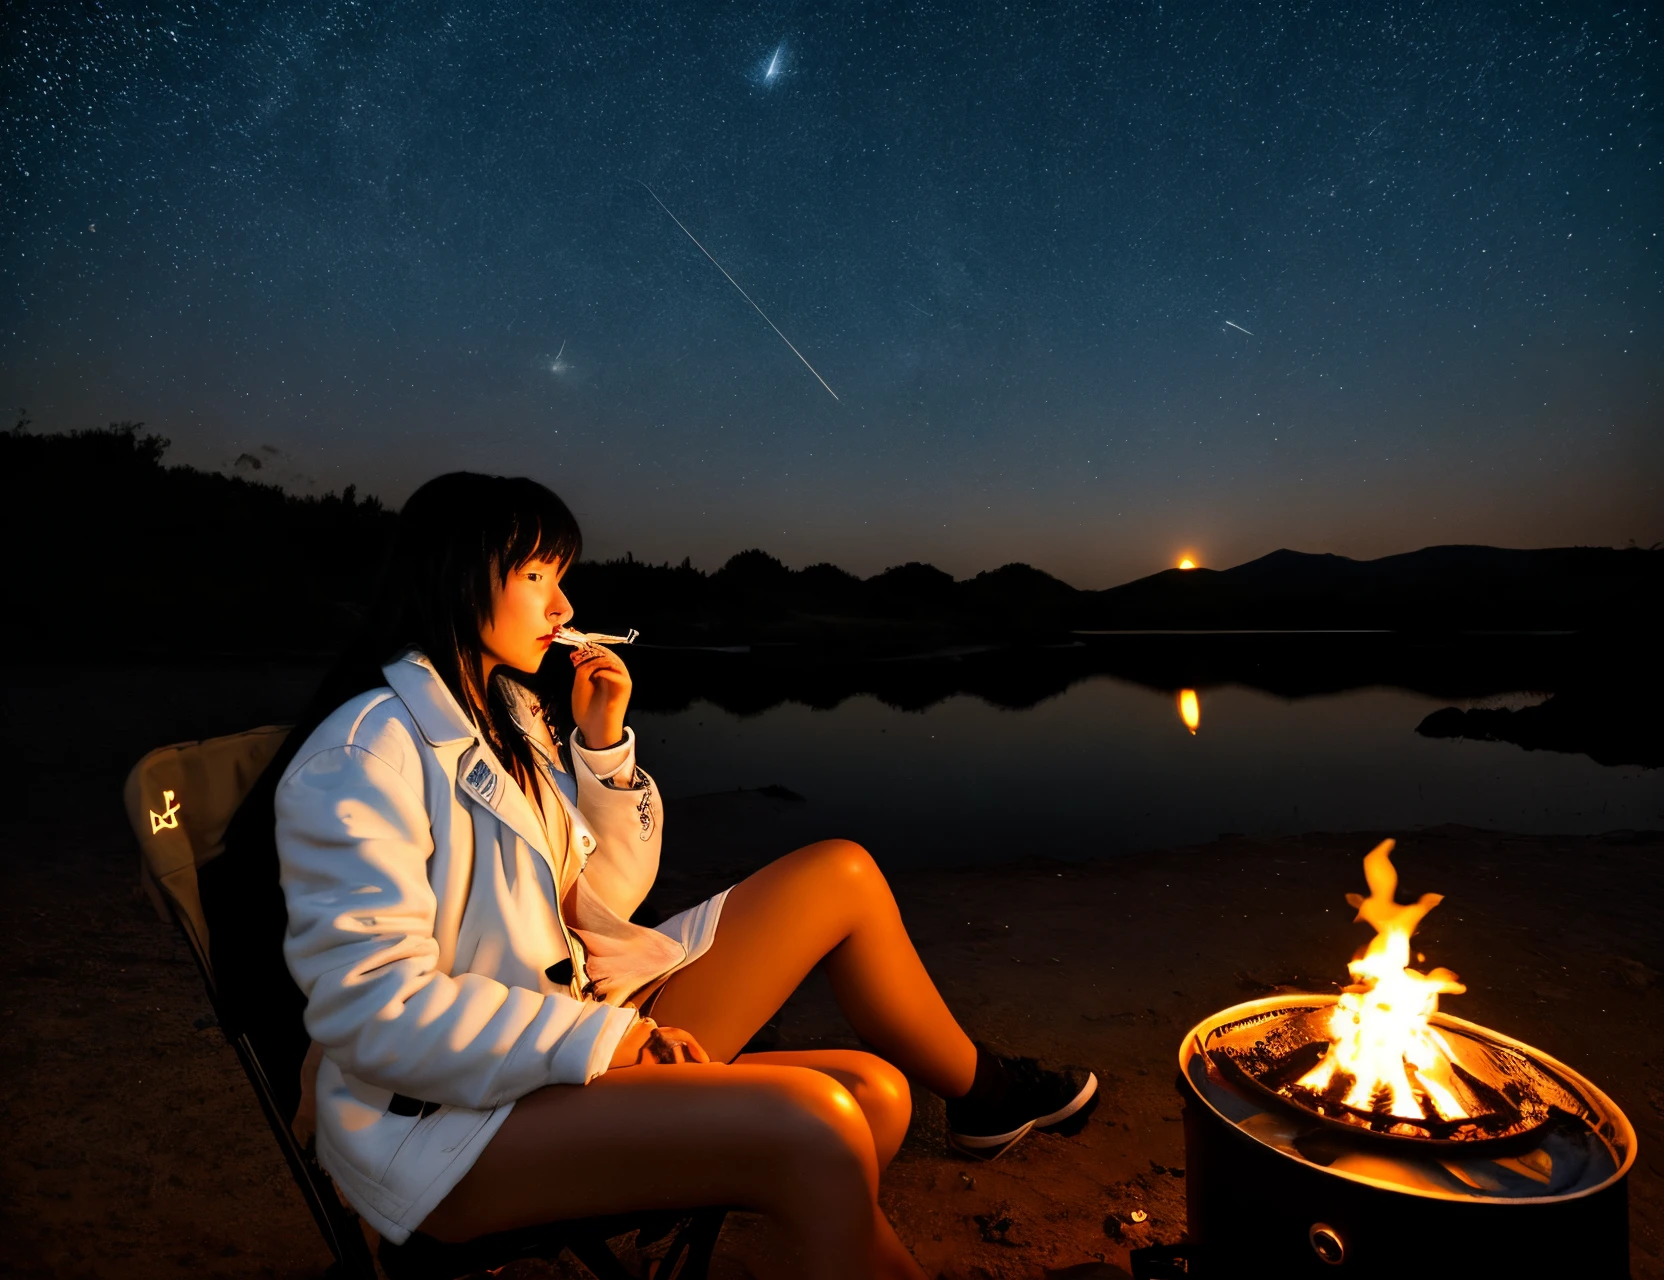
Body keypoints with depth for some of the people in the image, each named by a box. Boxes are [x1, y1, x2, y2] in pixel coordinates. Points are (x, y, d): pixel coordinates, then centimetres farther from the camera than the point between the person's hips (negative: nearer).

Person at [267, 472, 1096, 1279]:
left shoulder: (506, 716, 10)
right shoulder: (367, 748, -16)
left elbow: (600, 898, 9)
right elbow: (374, 1007, -22)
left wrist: (602, 742, -2)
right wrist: (600, 1039, -22)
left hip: (558, 1039, 8)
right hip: (443, 1124, -8)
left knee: (840, 877, -1)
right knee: (812, 1131, -32)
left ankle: (983, 1090, 19)